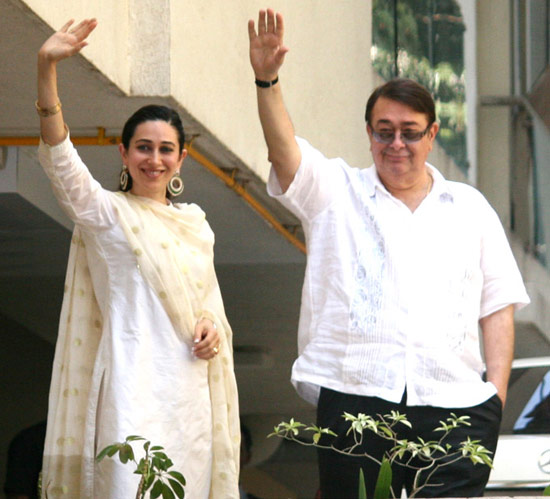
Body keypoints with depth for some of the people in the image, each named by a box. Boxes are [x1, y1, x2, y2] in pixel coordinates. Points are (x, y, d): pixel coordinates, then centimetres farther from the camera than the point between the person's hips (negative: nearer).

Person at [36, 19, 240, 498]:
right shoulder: (107, 215, -1)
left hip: (191, 383, 5)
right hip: (134, 383, -5)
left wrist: (213, 326, 0)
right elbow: (60, 158, -16)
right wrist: (46, 68, -28)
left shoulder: (195, 222, 15)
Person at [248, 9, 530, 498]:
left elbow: (498, 303, 14)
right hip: (354, 399, -1)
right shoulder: (336, 192, 12)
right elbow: (284, 149, -6)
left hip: (454, 405, 1)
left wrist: (498, 387, 3)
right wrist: (267, 80, -23)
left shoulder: (469, 207, 17)